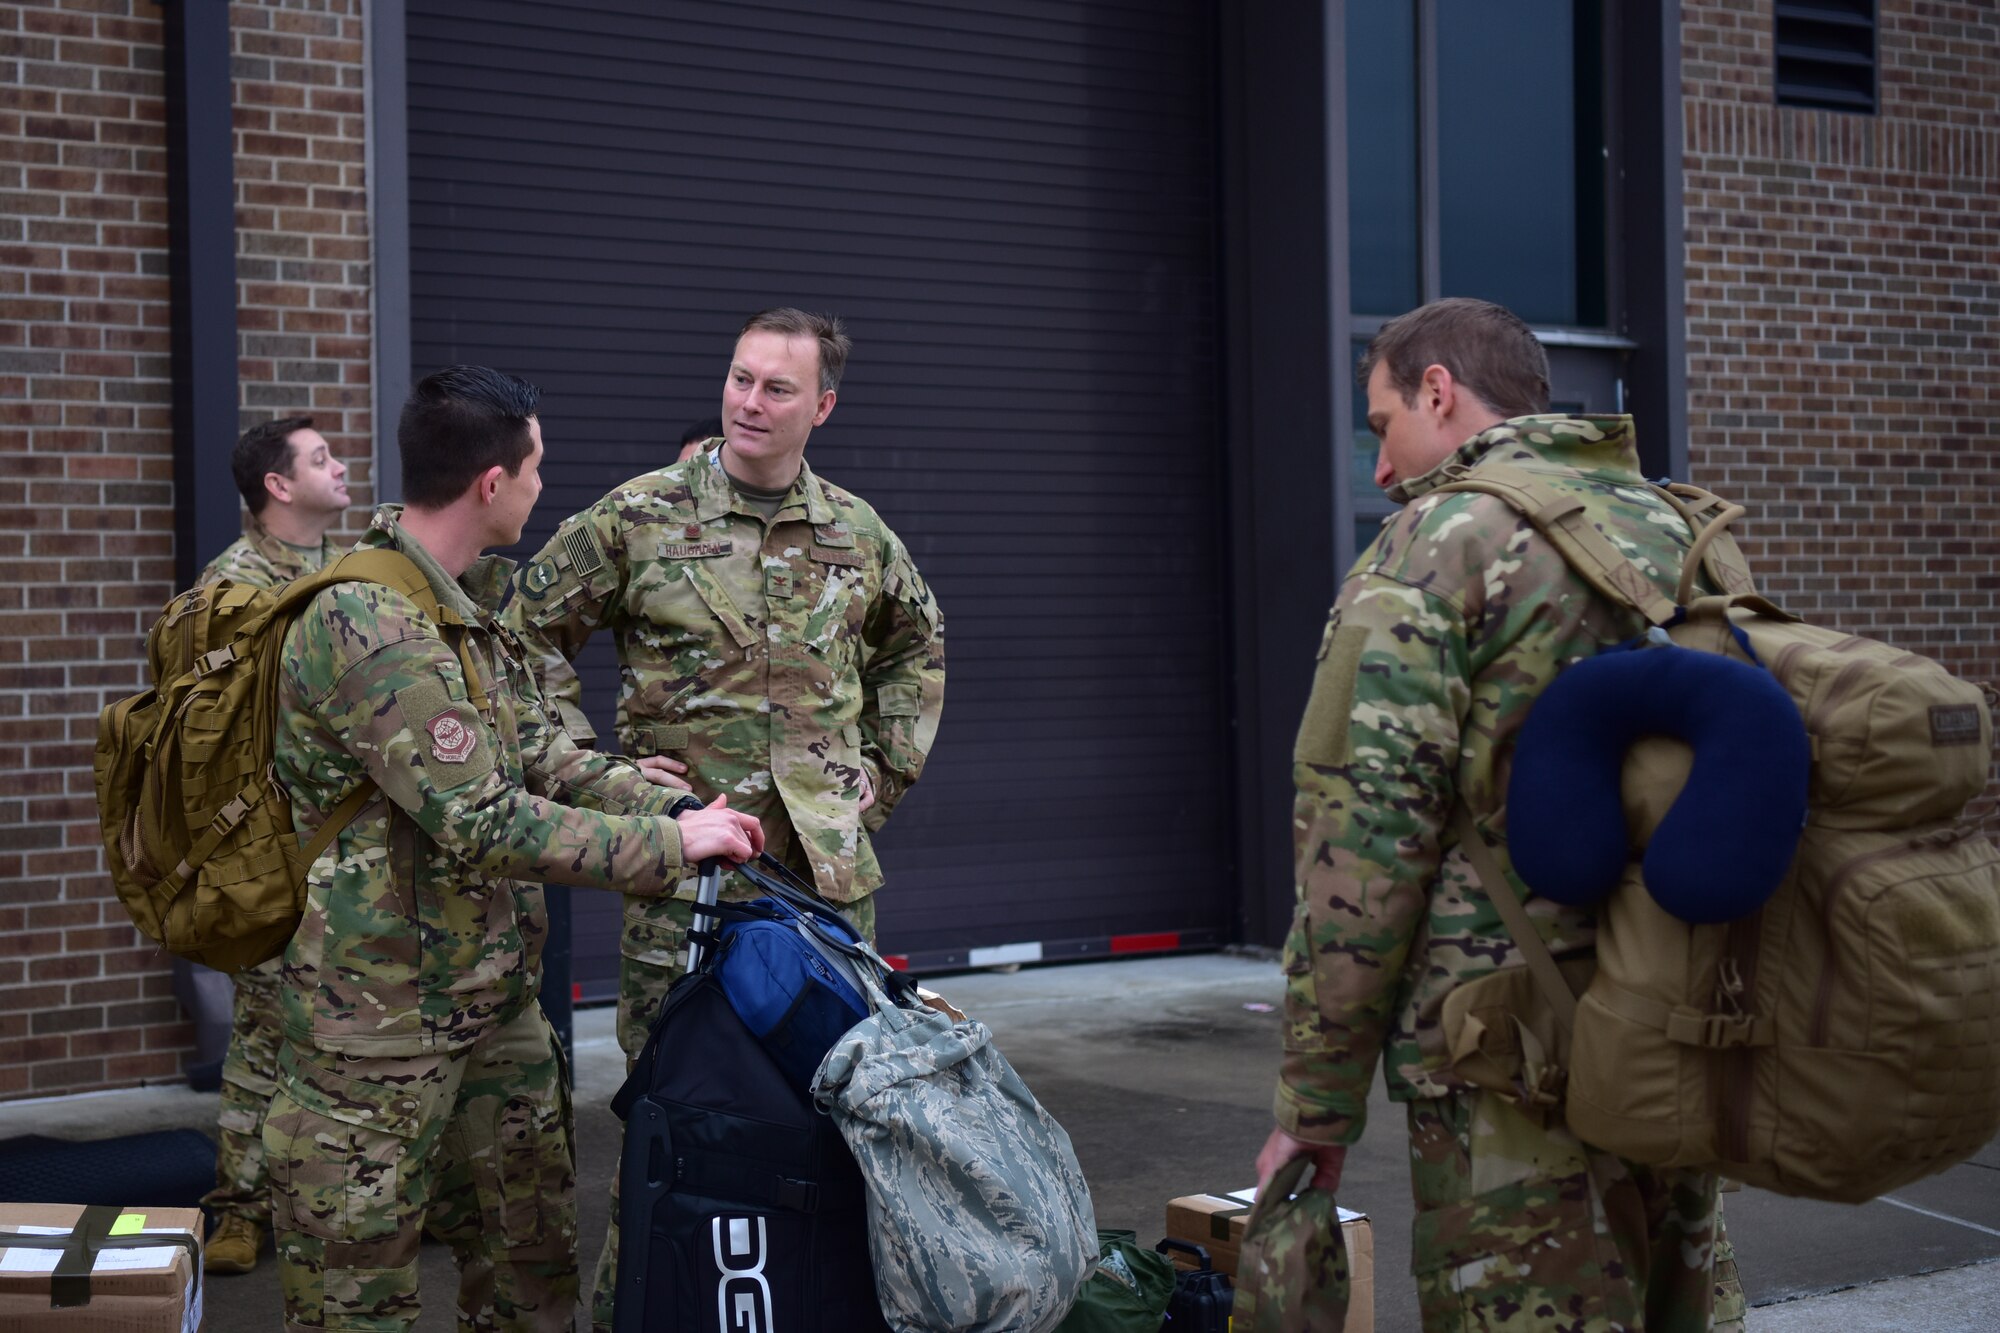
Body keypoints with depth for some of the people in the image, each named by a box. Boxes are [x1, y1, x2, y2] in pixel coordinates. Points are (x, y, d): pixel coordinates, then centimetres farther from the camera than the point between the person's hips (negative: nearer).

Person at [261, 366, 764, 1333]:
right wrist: (671, 844, -17)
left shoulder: (466, 607, 12)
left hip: (497, 1005, 10)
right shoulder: (366, 624, -22)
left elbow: (542, 757, 12)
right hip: (383, 1025, -9)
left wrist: (676, 808, -3)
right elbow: (486, 825, -25)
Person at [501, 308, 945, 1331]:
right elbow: (528, 633, 3)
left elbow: (917, 646, 26)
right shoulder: (640, 517, -3)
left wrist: (887, 769, 16)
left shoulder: (858, 534, 8)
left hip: (828, 865, 4)